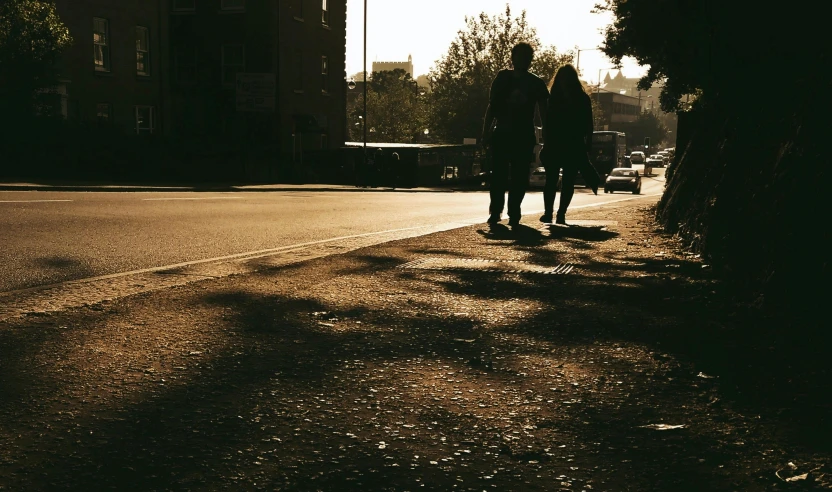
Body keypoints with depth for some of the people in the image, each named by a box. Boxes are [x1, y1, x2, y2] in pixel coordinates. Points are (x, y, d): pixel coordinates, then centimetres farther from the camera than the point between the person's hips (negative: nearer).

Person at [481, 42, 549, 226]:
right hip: (501, 135, 0)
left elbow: (544, 112, 8)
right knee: (498, 175, -5)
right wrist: (486, 133, -2)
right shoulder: (502, 78, 4)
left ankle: (514, 213, 6)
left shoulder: (536, 83, 4)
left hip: (524, 137, 1)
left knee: (519, 178, 0)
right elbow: (492, 107, 5)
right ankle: (495, 211, 2)